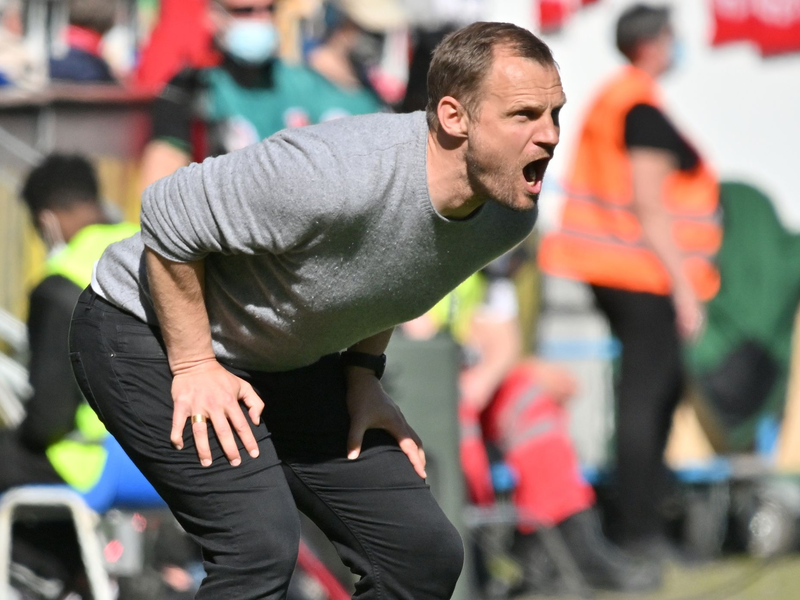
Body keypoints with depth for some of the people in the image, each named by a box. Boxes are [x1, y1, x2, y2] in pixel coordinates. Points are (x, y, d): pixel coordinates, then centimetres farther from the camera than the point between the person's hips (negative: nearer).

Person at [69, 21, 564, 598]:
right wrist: (193, 365, -19)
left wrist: (363, 373, 2)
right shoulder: (336, 176, -37)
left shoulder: (510, 214, -11)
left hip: (286, 359, 8)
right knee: (261, 546, -25)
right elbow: (168, 214, -25)